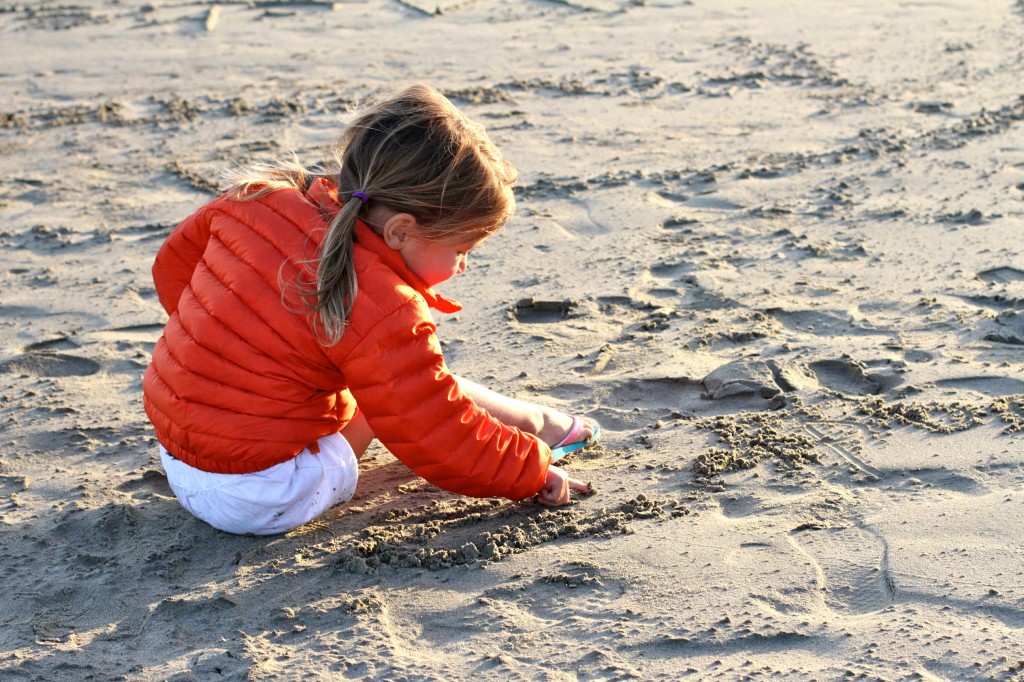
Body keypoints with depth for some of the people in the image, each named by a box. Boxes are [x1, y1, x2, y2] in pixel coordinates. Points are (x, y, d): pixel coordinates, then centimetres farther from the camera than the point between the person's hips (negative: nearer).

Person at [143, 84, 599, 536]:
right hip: (259, 501, -7)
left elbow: (174, 261, 13)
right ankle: (534, 423, 20)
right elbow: (439, 440, -16)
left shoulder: (261, 199, -5)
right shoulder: (383, 312, -26)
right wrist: (533, 472, -2)